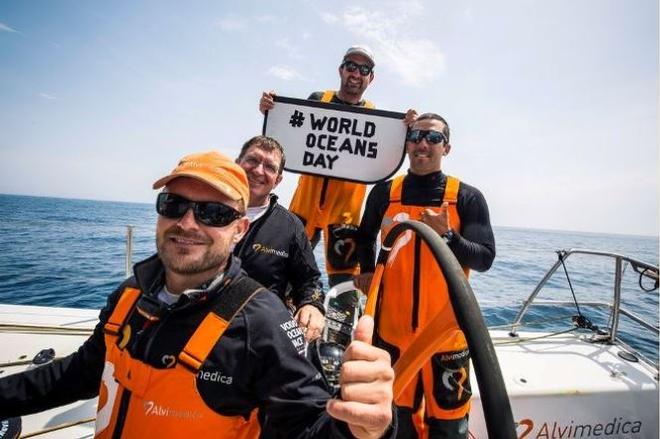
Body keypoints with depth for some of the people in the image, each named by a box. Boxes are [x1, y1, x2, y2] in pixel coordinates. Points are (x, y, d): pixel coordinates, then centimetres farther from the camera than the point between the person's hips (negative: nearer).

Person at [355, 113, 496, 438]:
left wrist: (447, 236, -25)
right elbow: (365, 236, 17)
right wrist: (367, 271, 4)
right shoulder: (384, 193, 1)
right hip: (391, 329, 2)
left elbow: (484, 259, -10)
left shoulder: (468, 198, -5)